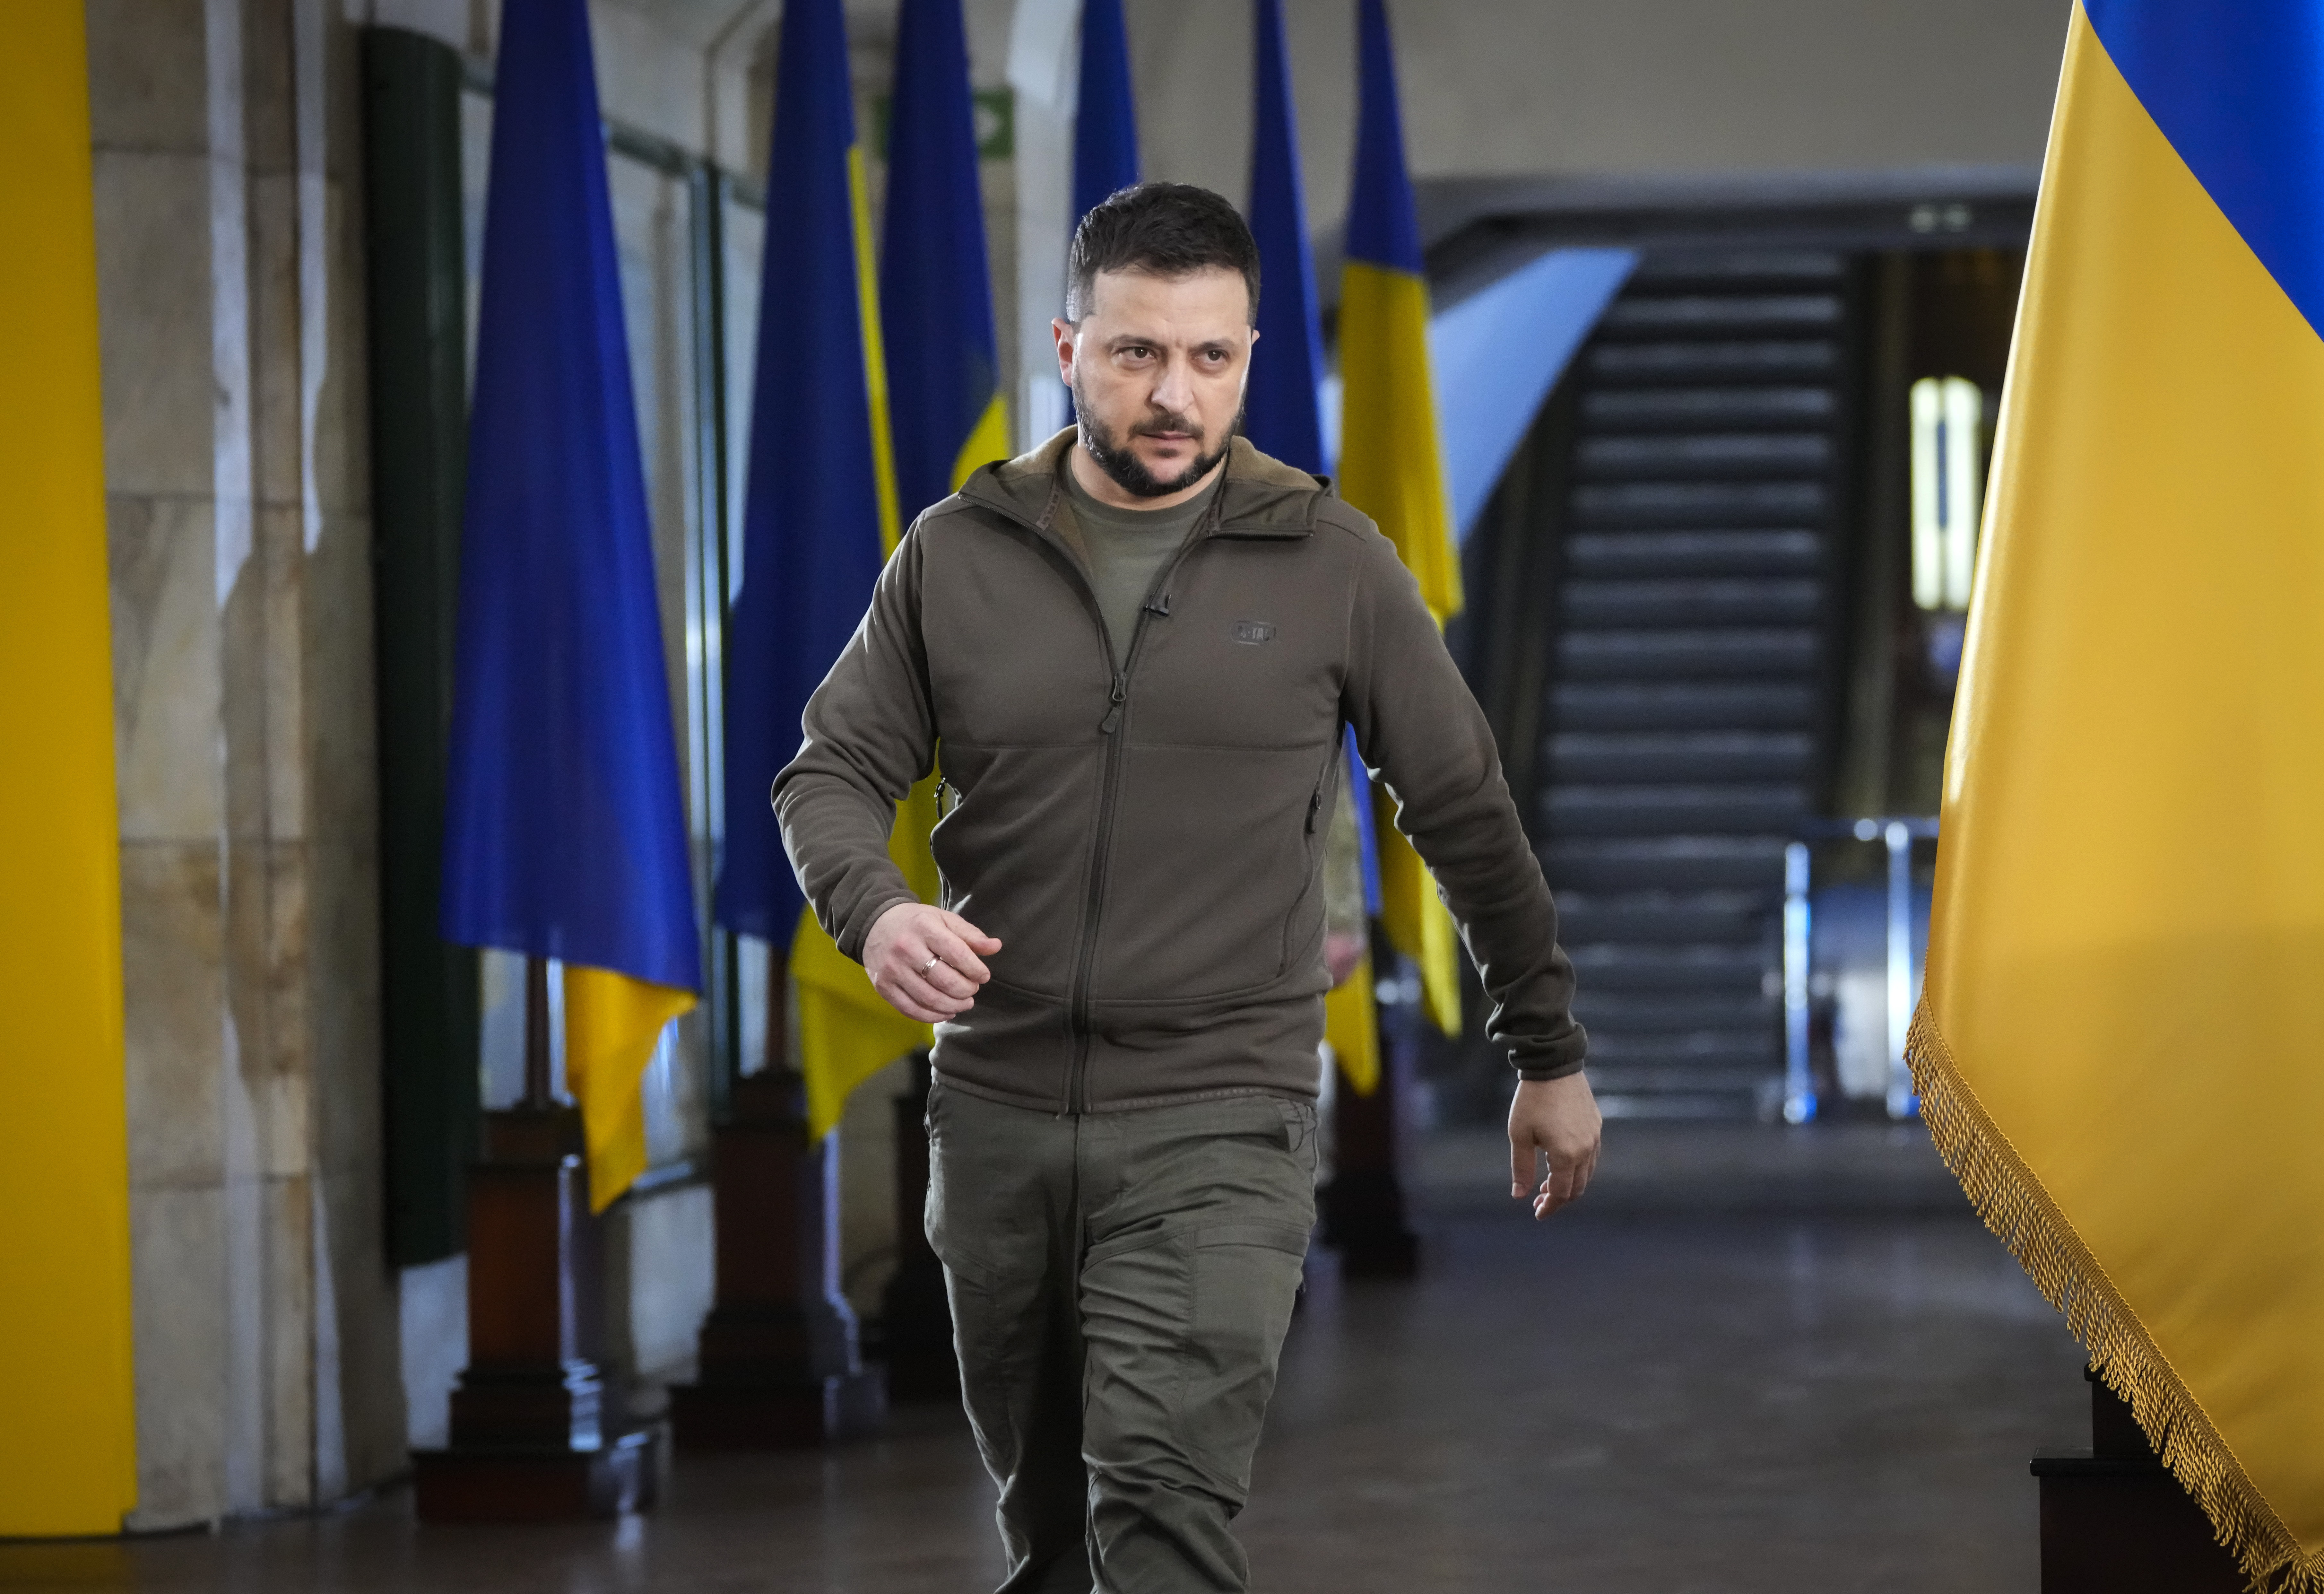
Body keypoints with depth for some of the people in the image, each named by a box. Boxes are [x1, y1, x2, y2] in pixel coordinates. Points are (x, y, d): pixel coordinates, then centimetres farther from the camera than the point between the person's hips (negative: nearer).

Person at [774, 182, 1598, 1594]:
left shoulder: (1331, 565, 0)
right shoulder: (959, 554, 5)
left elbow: (1466, 813, 9)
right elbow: (834, 771, 6)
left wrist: (1551, 1055, 14)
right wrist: (875, 910, -17)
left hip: (1218, 1122, -3)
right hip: (997, 1113, 3)